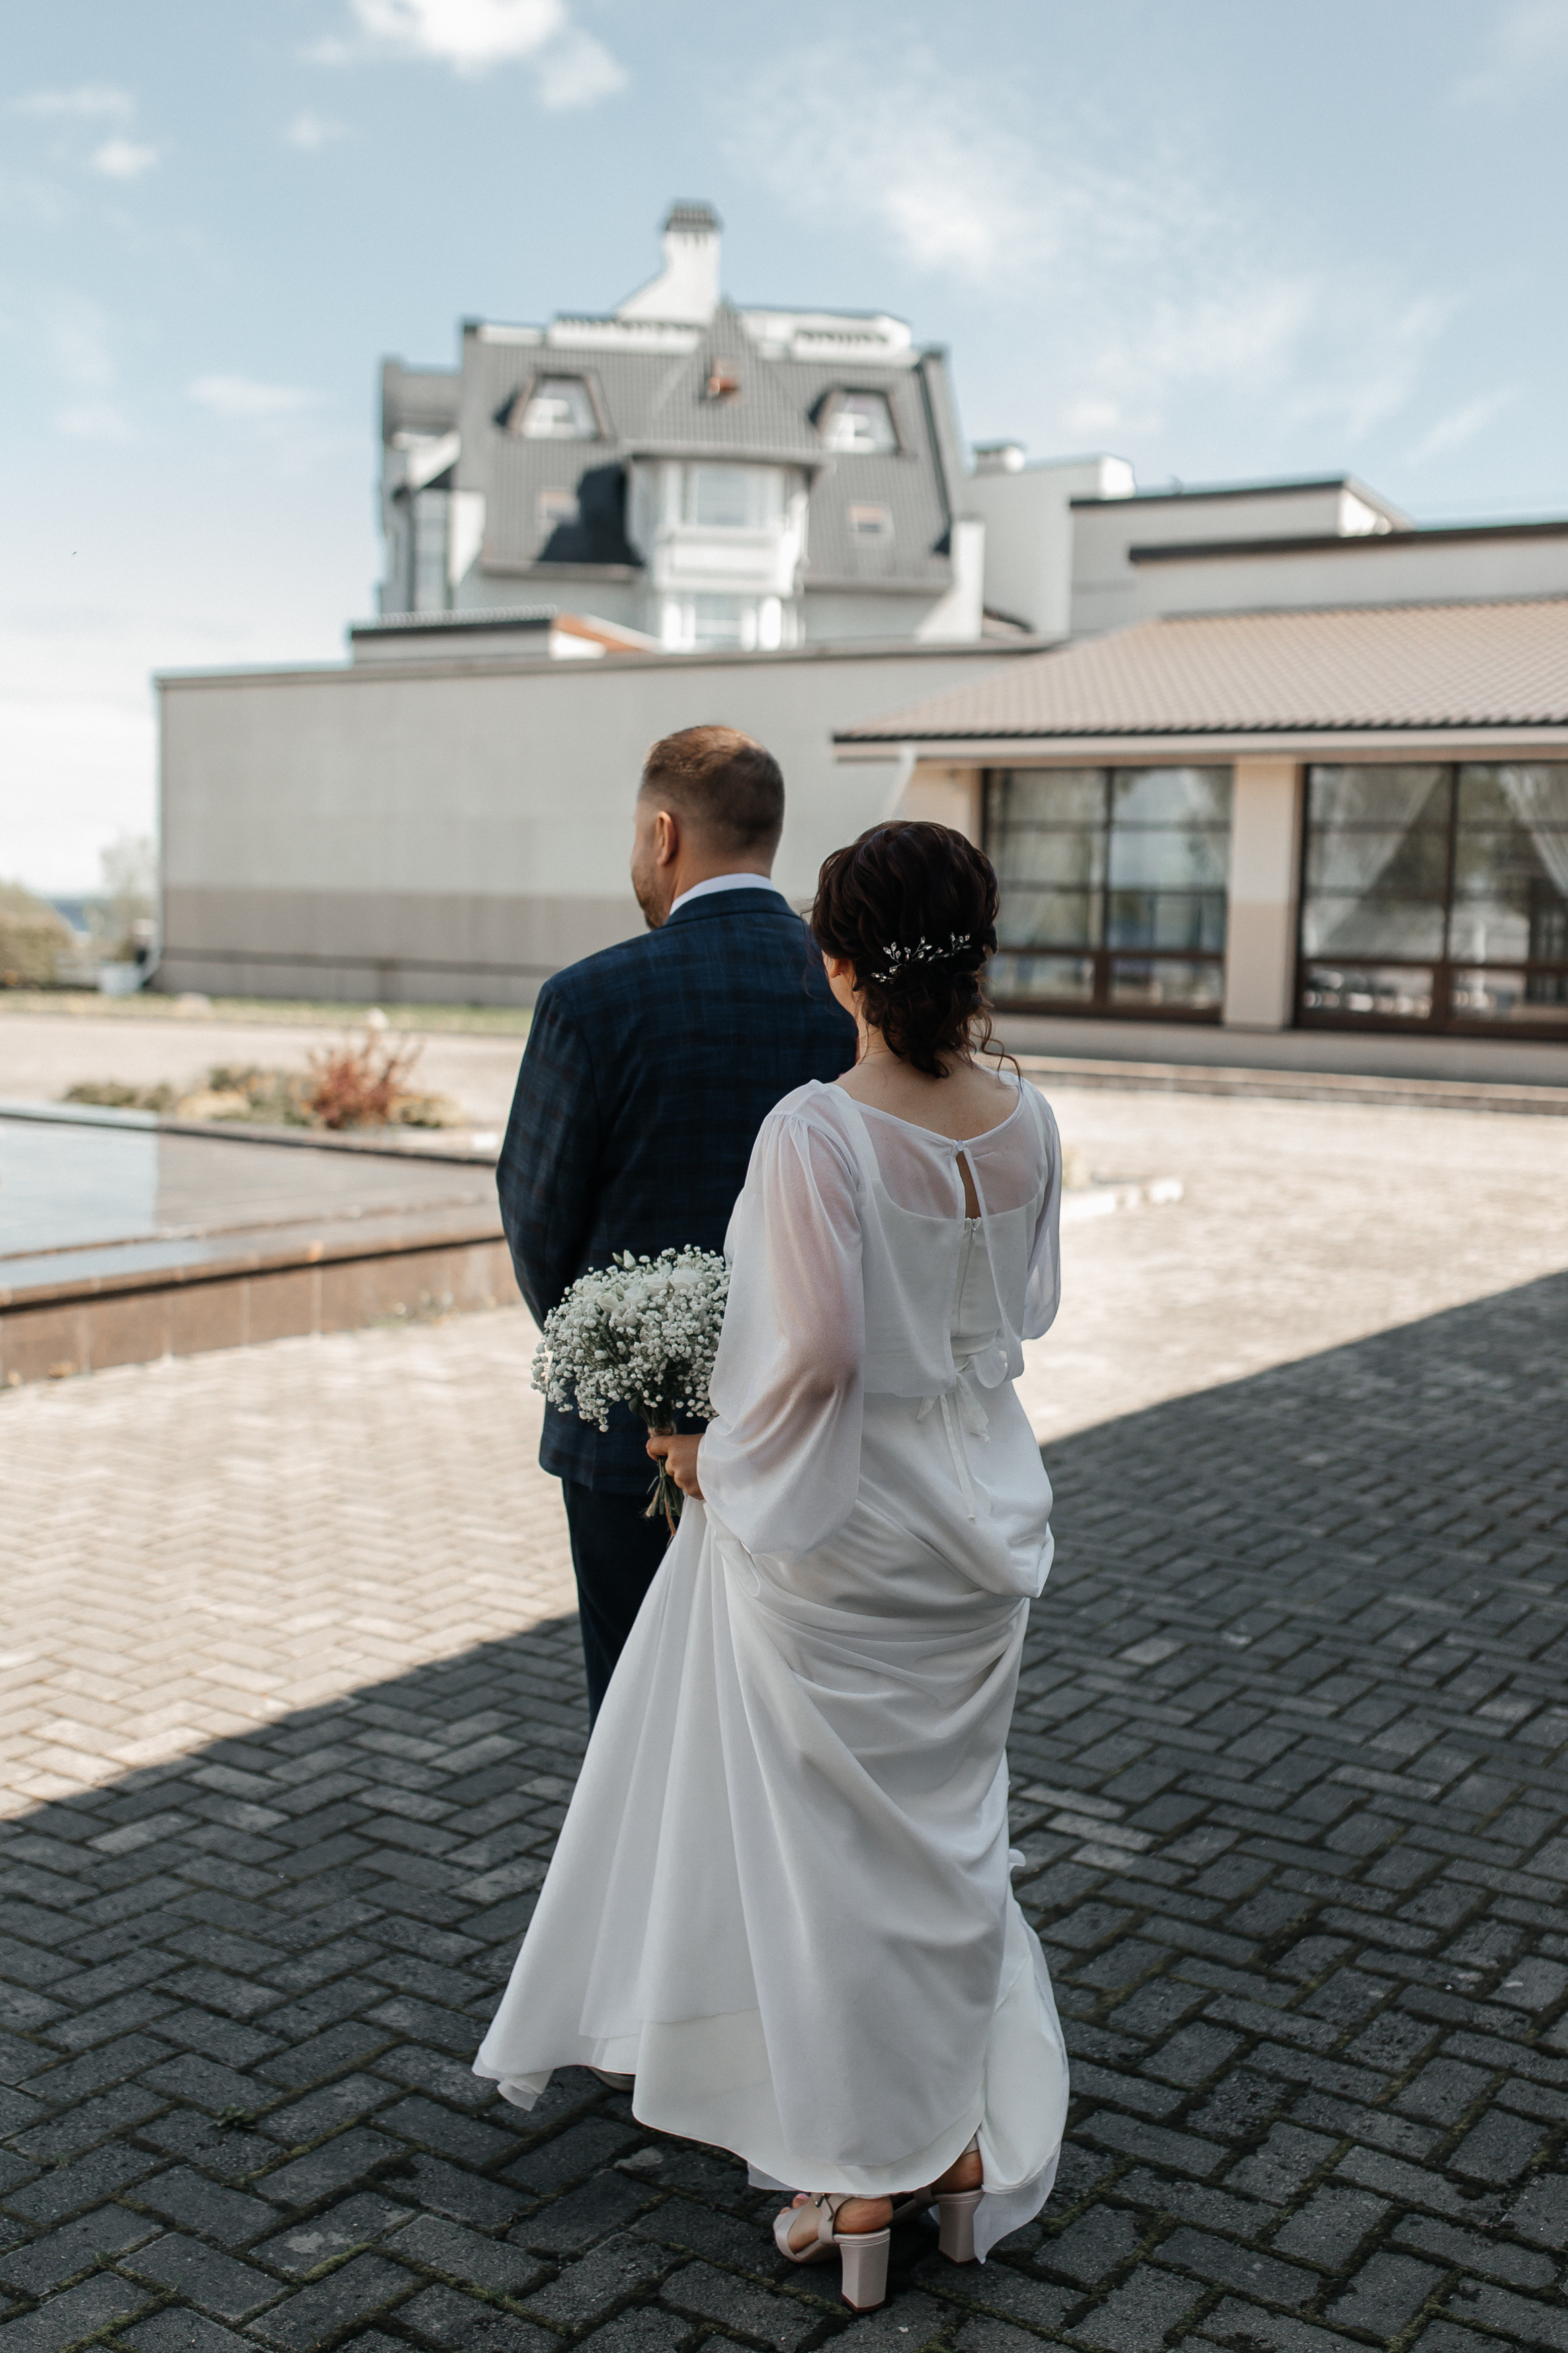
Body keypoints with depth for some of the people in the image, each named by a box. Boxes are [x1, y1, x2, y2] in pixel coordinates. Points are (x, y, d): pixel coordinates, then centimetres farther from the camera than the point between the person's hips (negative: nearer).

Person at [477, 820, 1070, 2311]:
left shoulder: (815, 1133, -22)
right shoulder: (1024, 1124, -4)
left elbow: (819, 1348, -26)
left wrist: (719, 1456, -9)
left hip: (835, 1517, -6)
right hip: (985, 1511, 6)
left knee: (831, 1840, 11)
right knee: (949, 1825, 21)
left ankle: (865, 2175, 24)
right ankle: (966, 2143, 32)